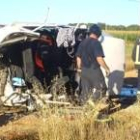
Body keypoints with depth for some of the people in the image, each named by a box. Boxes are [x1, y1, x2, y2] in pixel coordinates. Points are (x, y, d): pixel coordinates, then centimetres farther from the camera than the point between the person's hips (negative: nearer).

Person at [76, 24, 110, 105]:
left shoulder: (82, 43, 8)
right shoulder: (96, 43, -14)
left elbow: (78, 57, 16)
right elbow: (99, 59, -21)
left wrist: (79, 68, 30)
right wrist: (106, 68, -9)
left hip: (84, 71, 7)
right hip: (94, 71, -7)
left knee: (85, 91, 14)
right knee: (101, 89, 7)